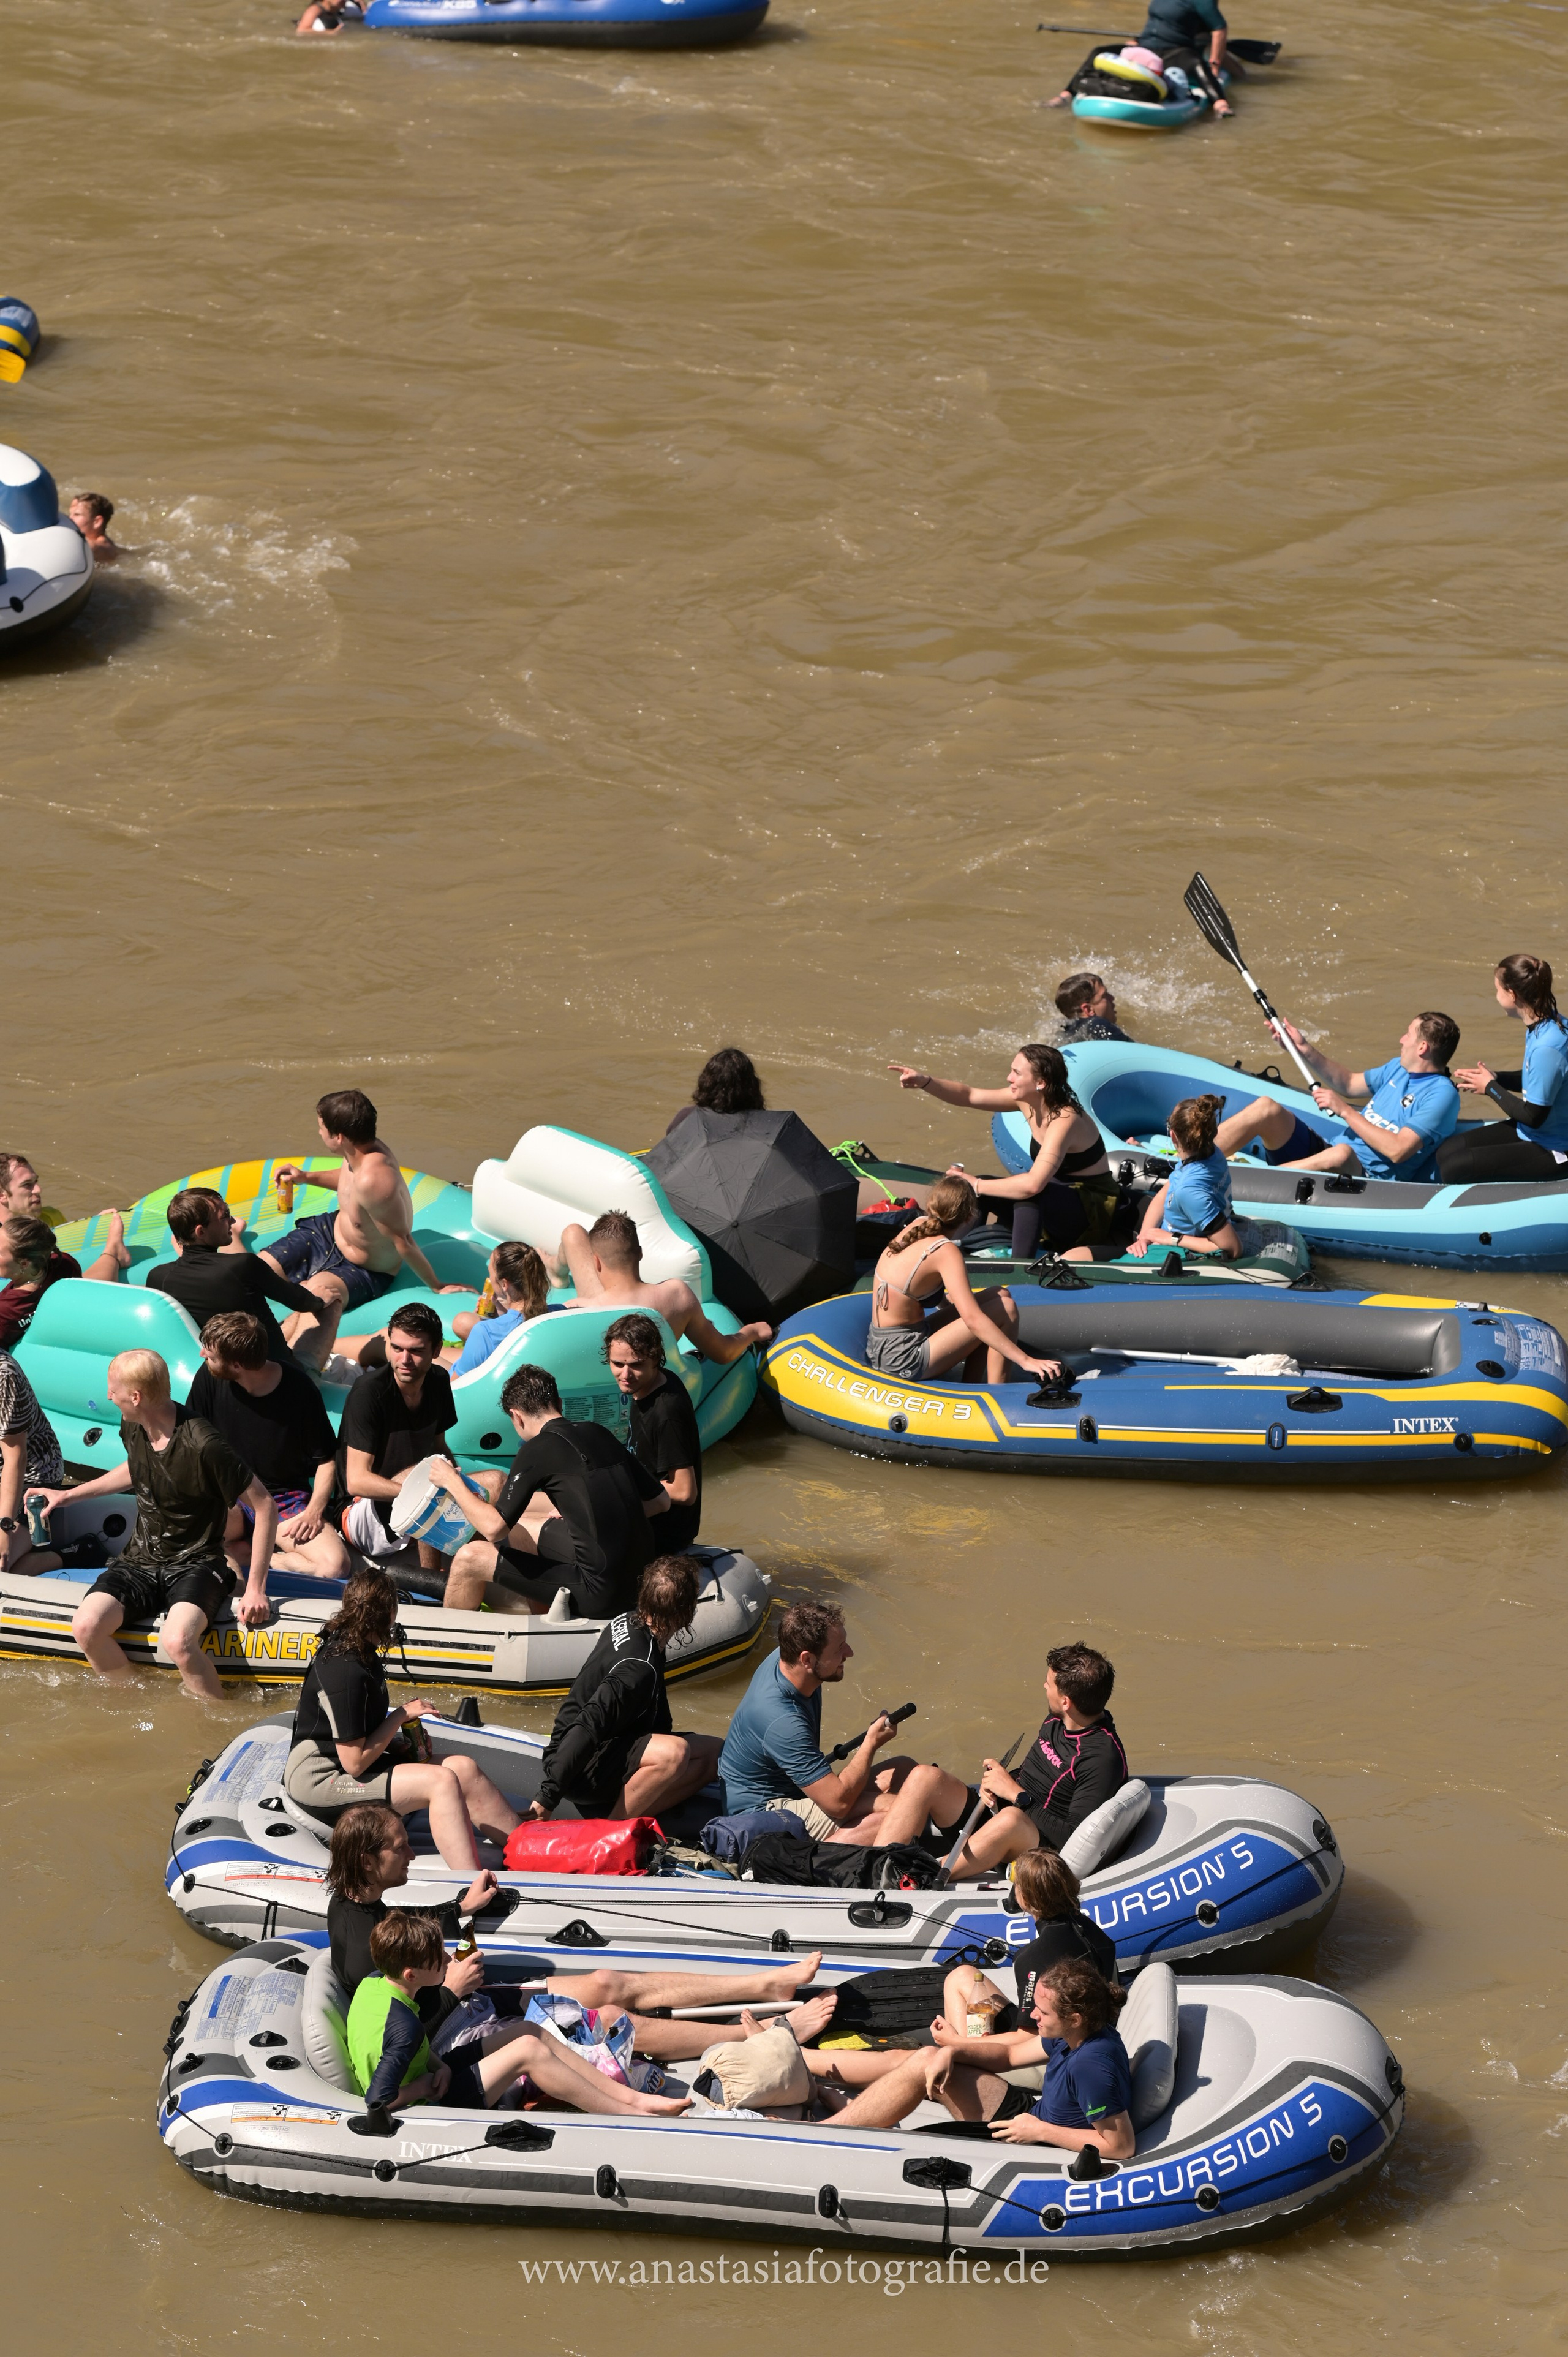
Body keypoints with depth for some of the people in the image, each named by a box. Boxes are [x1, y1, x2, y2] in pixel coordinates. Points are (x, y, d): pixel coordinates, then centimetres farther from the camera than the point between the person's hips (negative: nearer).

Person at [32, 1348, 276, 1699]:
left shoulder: (204, 1446, -22)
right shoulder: (133, 1429, 1)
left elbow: (264, 1506, -16)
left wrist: (255, 1588, -17)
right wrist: (68, 1495, 29)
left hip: (195, 1565, -6)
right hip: (140, 1561, 6)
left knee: (177, 1641, -36)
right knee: (86, 1627, -23)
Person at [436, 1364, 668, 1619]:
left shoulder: (539, 1449, -12)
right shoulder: (598, 1434, 10)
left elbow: (494, 1528, -15)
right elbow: (661, 1502, 15)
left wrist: (453, 1483, 0)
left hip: (600, 1596, -8)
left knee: (469, 1559, 2)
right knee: (519, 1530, 28)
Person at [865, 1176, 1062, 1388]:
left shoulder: (916, 1227, 3)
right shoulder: (946, 1252, -19)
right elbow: (973, 1320, -27)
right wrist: (1025, 1360, -27)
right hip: (903, 1362, -9)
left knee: (999, 1295, 13)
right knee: (1005, 1308, -6)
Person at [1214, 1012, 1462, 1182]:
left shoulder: (1442, 1095, -10)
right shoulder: (1399, 1068, 18)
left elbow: (1398, 1150, -21)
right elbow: (1349, 1083, 32)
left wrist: (1345, 1111, -15)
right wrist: (1305, 1049, 20)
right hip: (1325, 1152, 8)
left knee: (1342, 1154, -43)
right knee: (1267, 1108, -13)